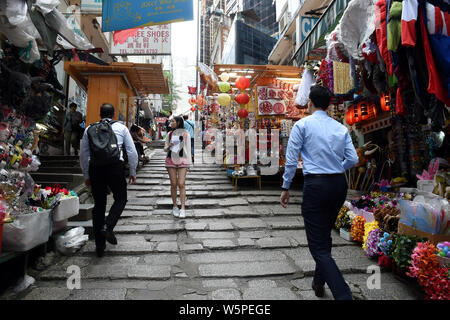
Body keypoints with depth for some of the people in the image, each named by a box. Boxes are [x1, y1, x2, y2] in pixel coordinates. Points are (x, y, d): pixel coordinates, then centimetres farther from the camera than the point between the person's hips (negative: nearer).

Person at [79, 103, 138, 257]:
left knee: (99, 204, 11)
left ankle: (100, 246, 19)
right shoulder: (121, 128, 10)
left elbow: (83, 154, 15)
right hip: (115, 167, -3)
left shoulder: (89, 129, 15)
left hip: (95, 167, 3)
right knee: (120, 199, 15)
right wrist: (132, 172, 15)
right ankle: (108, 227, -9)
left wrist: (86, 176, 23)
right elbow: (132, 152, 7)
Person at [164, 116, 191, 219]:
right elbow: (165, 149, 16)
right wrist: (169, 146, -7)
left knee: (181, 184, -10)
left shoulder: (185, 134, 4)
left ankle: (183, 208, -9)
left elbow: (188, 148, 5)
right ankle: (175, 206, 12)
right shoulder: (169, 134, 13)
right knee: (173, 184, 2)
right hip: (171, 160, 3)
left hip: (182, 161, -3)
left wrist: (188, 162, -1)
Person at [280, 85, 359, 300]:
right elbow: (353, 159, 8)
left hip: (316, 185, -6)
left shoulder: (302, 125, -3)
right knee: (325, 236, 22)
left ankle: (343, 295, -10)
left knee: (318, 246, -2)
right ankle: (319, 283, 39)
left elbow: (291, 159, -6)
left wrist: (286, 188, 2)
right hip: (340, 184, 7)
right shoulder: (341, 128, 10)